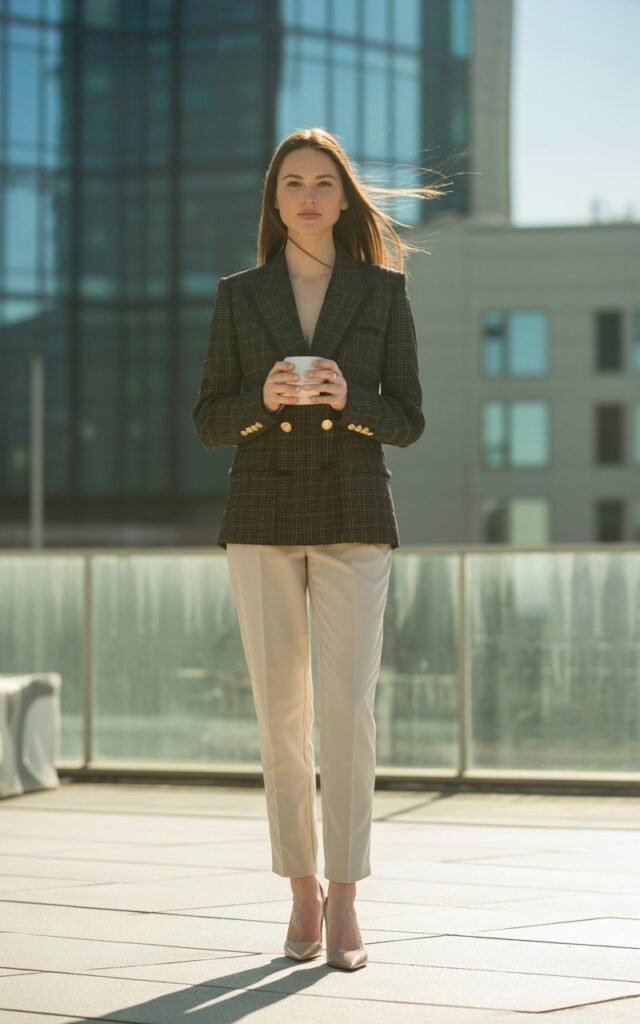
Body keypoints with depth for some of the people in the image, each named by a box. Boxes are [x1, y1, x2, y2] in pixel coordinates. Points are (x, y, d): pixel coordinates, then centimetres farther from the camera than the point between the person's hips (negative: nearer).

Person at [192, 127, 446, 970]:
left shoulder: (385, 291, 4)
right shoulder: (239, 296, 6)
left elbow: (407, 422, 3)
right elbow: (209, 423, 5)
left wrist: (346, 399, -18)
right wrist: (263, 400, -17)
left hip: (353, 519, -1)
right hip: (263, 519, 1)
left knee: (347, 708, -11)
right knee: (281, 713, 1)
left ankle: (344, 902, -4)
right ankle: (303, 894, 13)